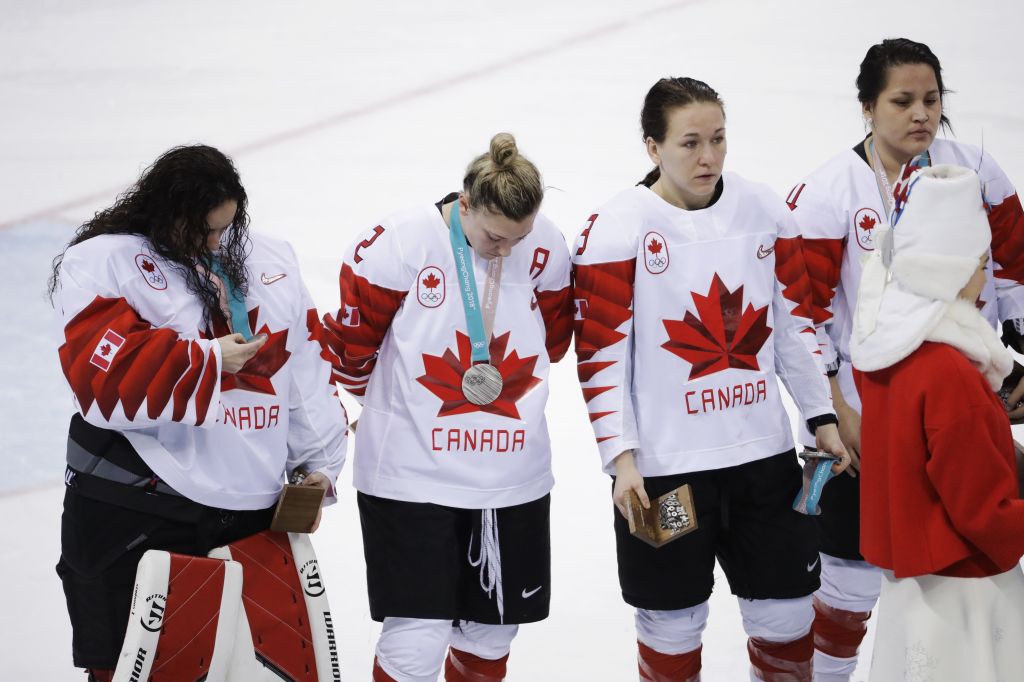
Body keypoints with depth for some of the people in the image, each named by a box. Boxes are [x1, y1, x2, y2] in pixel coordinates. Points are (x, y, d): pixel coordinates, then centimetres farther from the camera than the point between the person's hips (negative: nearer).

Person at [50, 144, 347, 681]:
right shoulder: (99, 262, -4)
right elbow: (104, 375, -17)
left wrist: (318, 461, 9)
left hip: (250, 509, 5)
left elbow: (306, 364, 14)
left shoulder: (270, 262, 13)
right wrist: (207, 360, -12)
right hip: (135, 514, -5)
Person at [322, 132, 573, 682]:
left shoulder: (547, 250, -5)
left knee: (492, 630, 15)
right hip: (410, 475, -4)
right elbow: (352, 342, -4)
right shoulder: (399, 244, -17)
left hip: (512, 478, 4)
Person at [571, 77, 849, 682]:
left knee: (786, 606, 11)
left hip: (763, 450, 4)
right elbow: (601, 353, -9)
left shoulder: (763, 211, 2)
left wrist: (823, 417, 9)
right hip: (663, 465, -4)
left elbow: (795, 319, 11)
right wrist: (621, 457, -13)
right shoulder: (617, 230, -11)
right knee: (674, 620, 6)